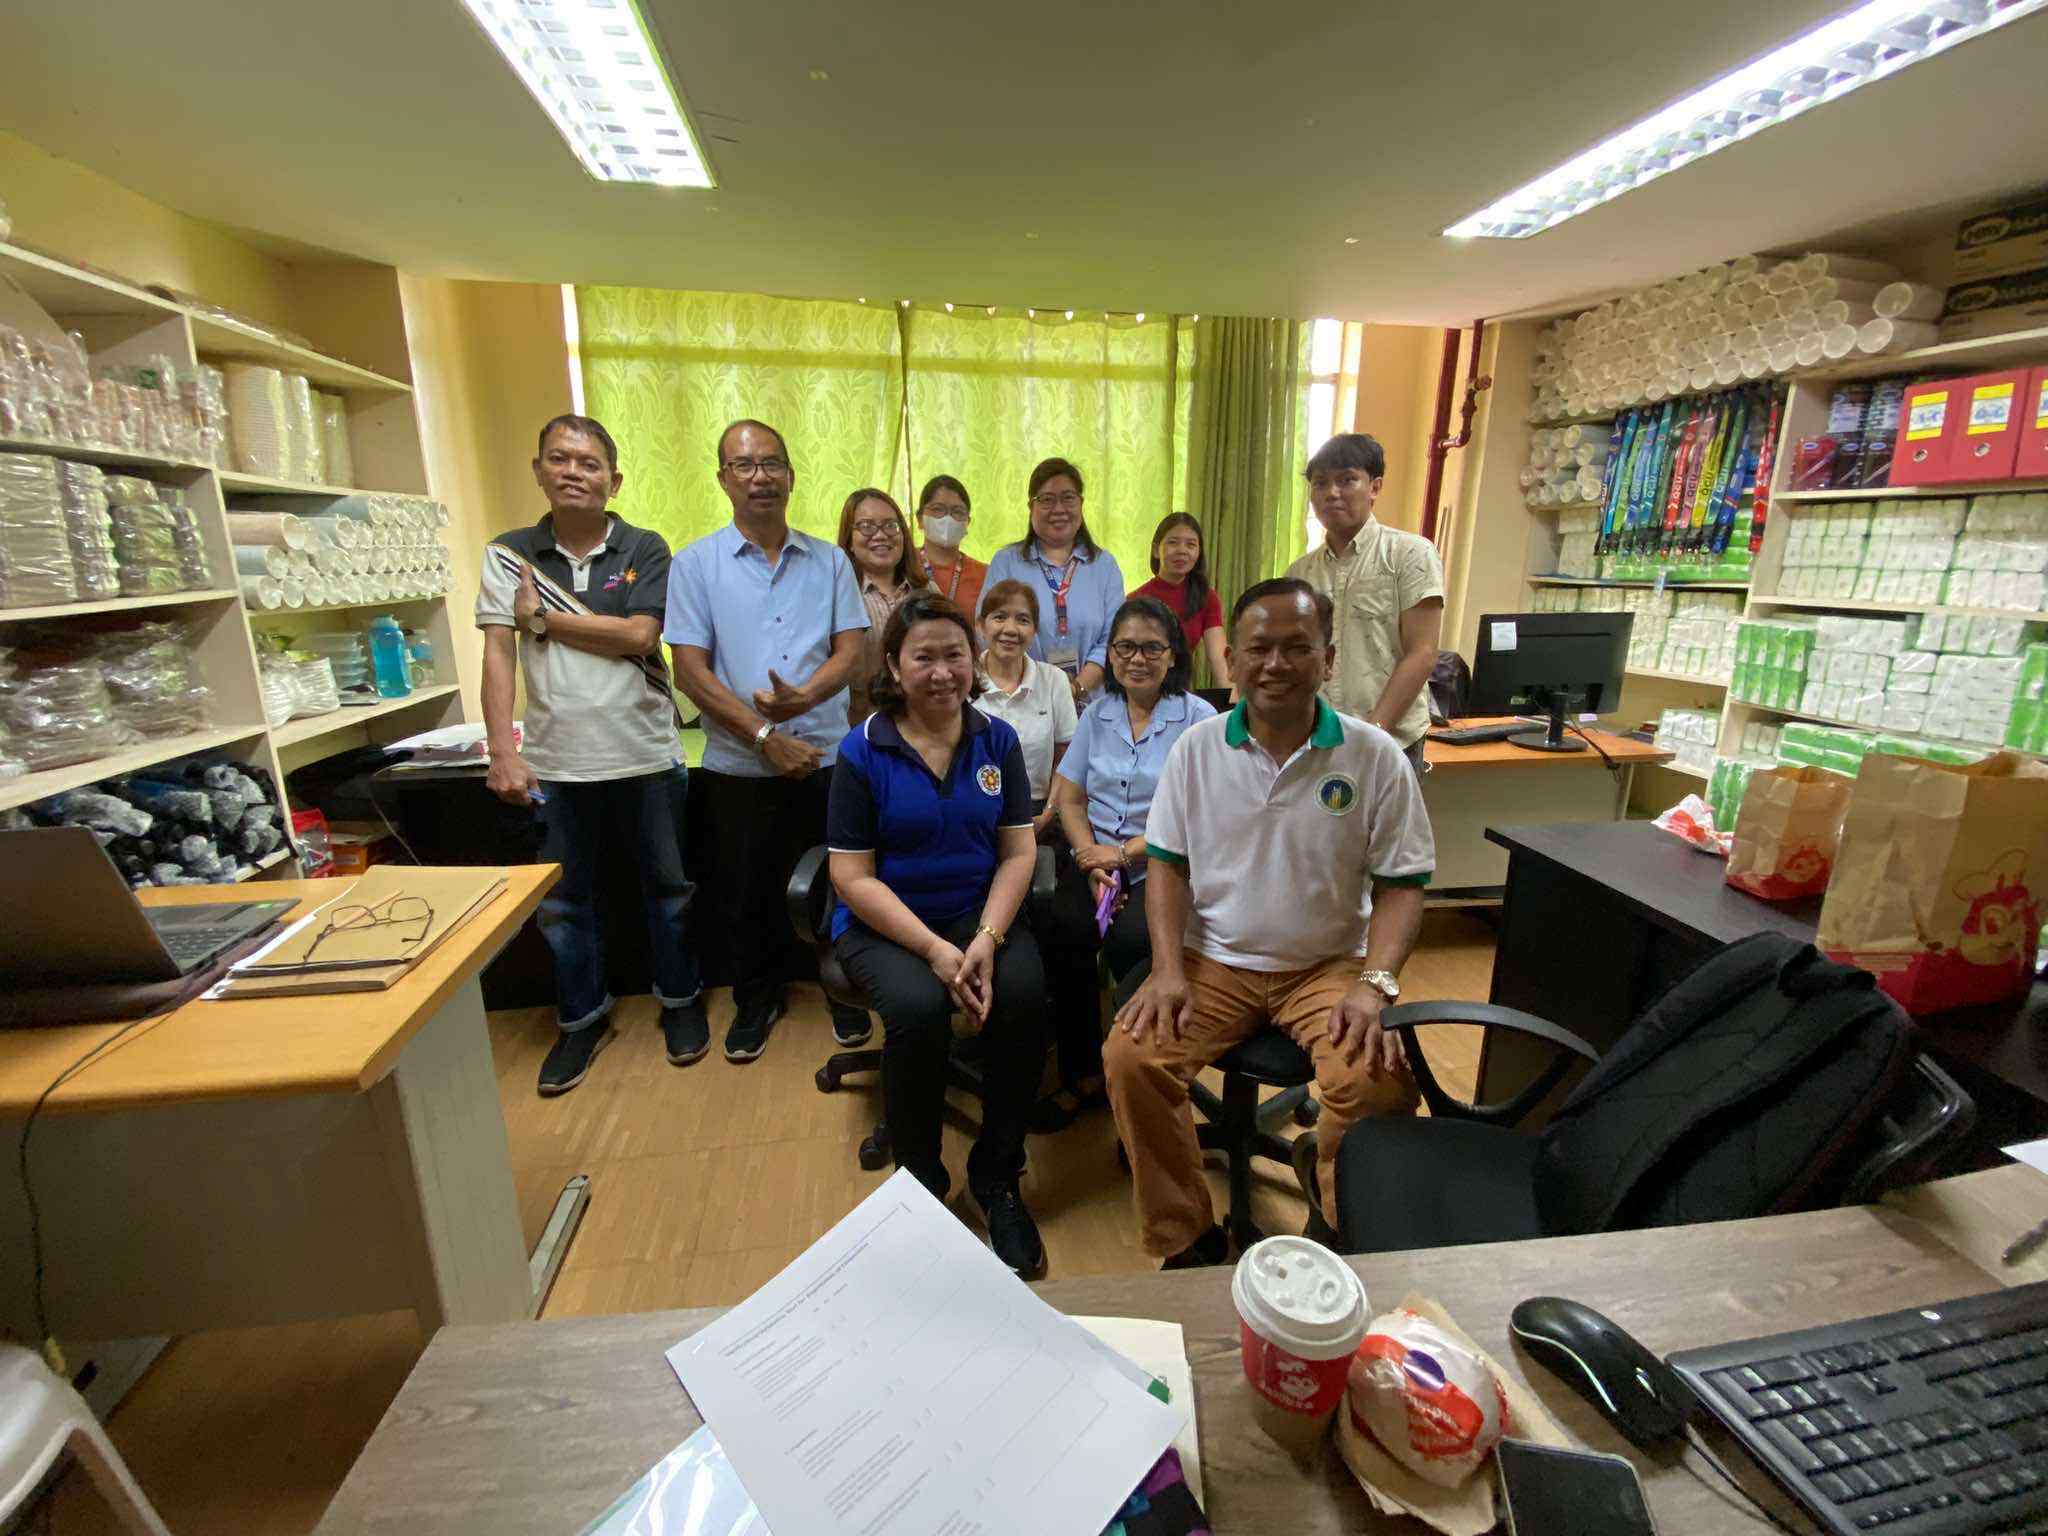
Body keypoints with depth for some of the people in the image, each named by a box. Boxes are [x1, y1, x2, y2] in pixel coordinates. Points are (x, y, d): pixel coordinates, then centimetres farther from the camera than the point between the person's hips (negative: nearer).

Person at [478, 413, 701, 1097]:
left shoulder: (645, 549, 0)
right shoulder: (510, 553, 4)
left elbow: (639, 635, -14)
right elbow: (498, 654, -3)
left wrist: (542, 616, -8)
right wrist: (502, 752, -11)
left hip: (645, 756, -1)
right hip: (554, 763, 2)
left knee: (666, 888, 11)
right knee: (562, 901, 13)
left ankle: (680, 1000, 32)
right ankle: (582, 1020, 32)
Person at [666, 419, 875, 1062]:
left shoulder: (829, 561, 6)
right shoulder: (695, 564, 0)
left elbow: (851, 649, 0)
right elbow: (690, 669, -6)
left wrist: (805, 696, -21)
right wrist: (765, 737, -14)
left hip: (826, 758, 1)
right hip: (738, 766, -1)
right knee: (748, 894, 13)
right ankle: (755, 999, 35)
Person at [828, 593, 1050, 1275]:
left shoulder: (997, 740, 2)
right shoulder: (862, 751, -7)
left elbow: (1018, 852, 1)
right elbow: (853, 876, -9)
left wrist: (987, 938, -16)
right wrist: (934, 949, -18)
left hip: (979, 912, 3)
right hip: (884, 923, -2)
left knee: (1025, 994, -26)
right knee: (918, 1009, -31)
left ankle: (996, 1178, 0)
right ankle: (920, 1185, -1)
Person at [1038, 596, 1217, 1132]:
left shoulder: (1199, 719, -1)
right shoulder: (1097, 714, 12)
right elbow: (1068, 798, 7)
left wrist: (1124, 854, -13)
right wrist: (1094, 866, -9)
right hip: (1097, 861, 3)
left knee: (1129, 941, -30)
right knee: (1063, 930, -26)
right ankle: (1082, 1075, -6)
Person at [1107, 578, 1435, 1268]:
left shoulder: (1374, 756, -4)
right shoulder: (1197, 748, 0)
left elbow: (1400, 886, 0)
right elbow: (1168, 865, 4)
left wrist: (1374, 984, -16)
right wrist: (1167, 969, -9)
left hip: (1329, 964, -1)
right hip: (1212, 960, 1)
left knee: (1378, 1082, -27)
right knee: (1130, 1056, -21)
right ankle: (1186, 1241, 3)